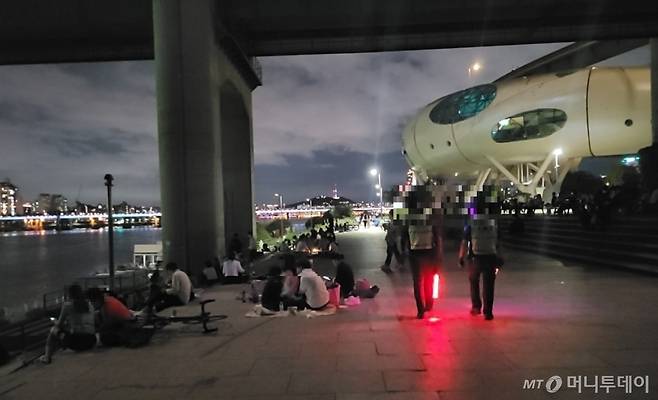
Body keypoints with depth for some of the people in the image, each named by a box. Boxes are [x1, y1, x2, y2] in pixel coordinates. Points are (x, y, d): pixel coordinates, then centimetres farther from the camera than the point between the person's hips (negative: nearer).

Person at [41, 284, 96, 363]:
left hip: (75, 340, -4)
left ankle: (47, 357, 26)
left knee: (54, 330, 23)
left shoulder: (67, 304, -1)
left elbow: (59, 324, 6)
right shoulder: (90, 305, 13)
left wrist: (56, 322, 31)